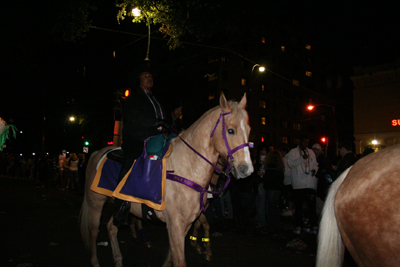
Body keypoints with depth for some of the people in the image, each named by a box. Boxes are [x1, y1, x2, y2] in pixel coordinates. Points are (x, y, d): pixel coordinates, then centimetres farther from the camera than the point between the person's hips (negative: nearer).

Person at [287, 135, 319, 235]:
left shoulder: (311, 152, 19)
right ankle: (298, 226, 10)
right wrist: (302, 158, -17)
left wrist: (314, 170, 2)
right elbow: (290, 163, -8)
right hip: (298, 184, -3)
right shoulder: (293, 152, 5)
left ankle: (313, 226, 9)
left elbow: (315, 164, 23)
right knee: (298, 205, 2)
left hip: (310, 183, 3)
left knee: (312, 205, 1)